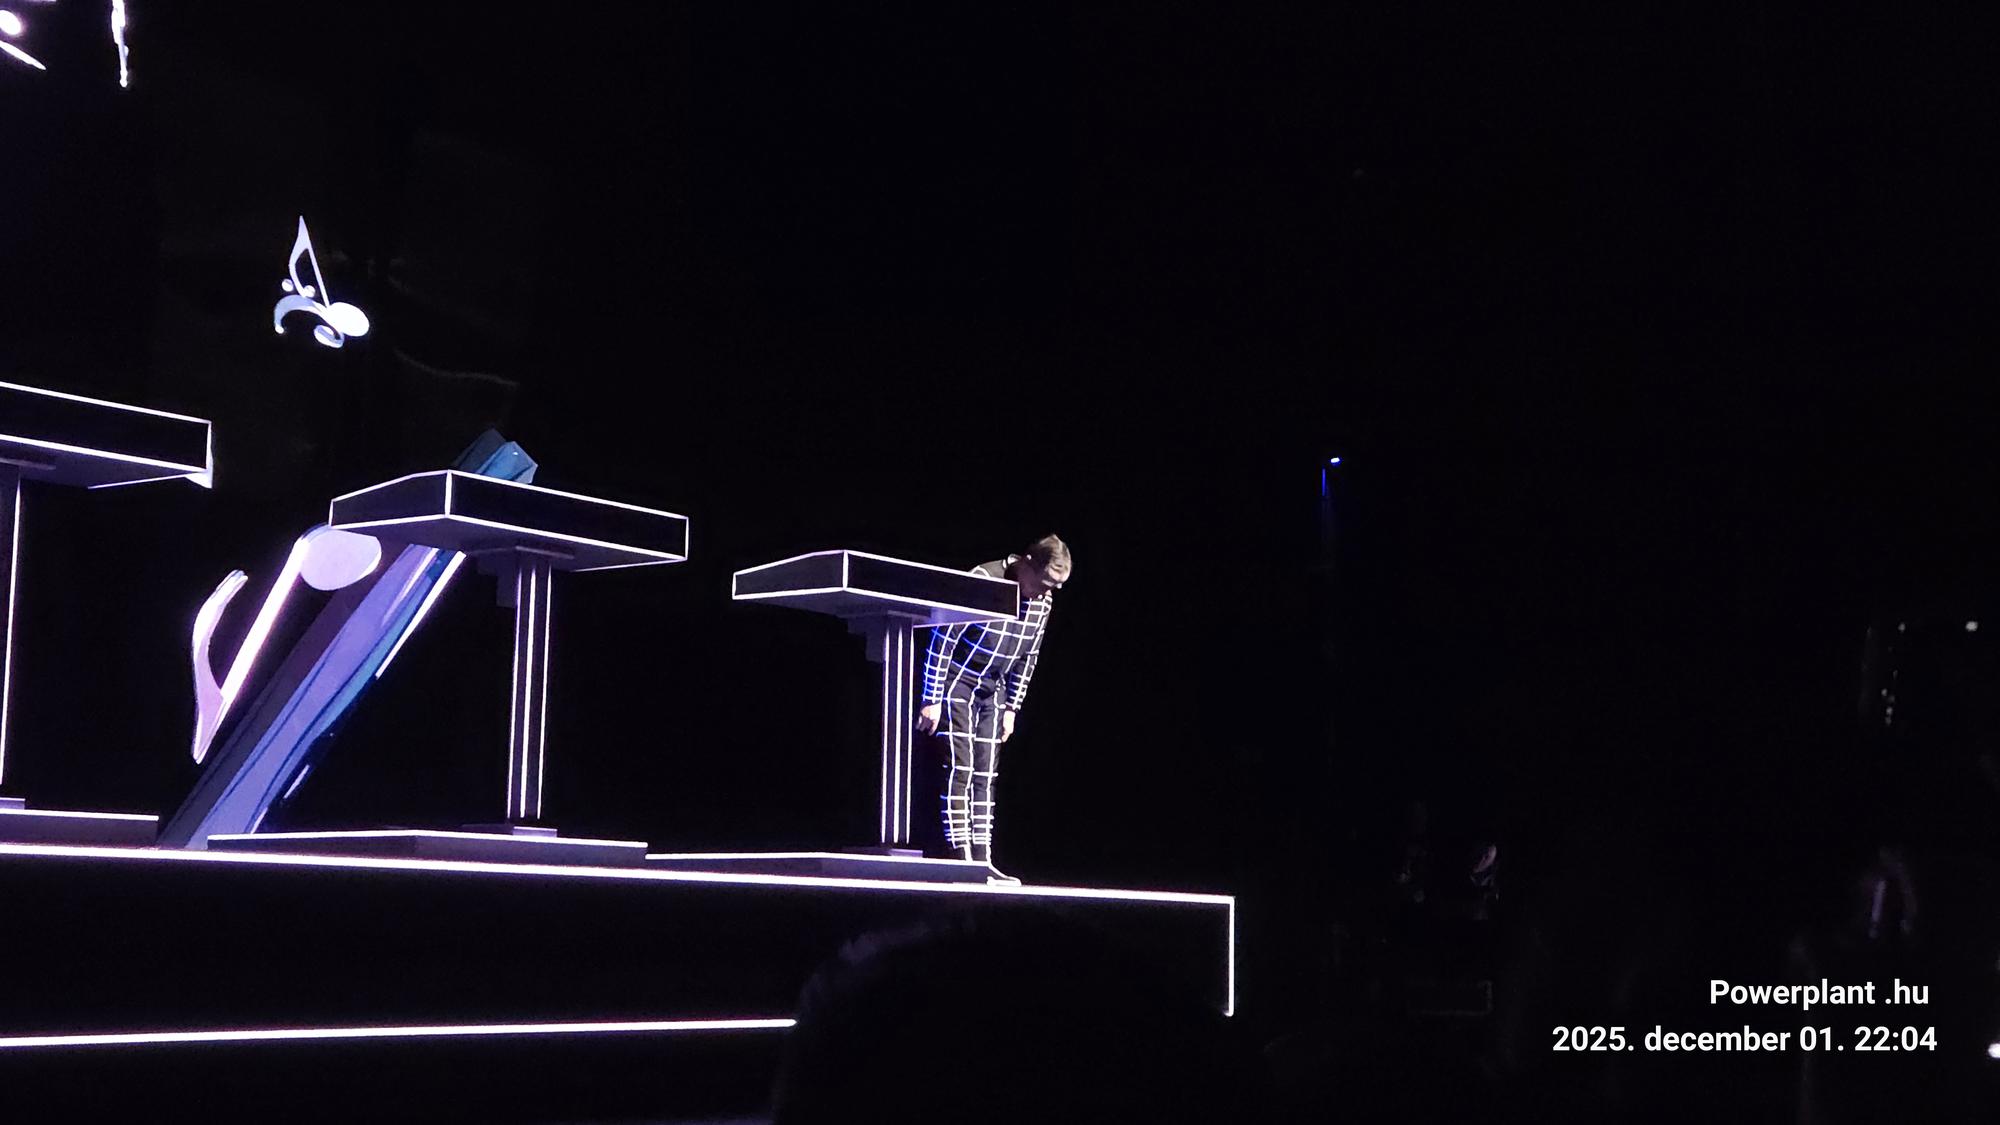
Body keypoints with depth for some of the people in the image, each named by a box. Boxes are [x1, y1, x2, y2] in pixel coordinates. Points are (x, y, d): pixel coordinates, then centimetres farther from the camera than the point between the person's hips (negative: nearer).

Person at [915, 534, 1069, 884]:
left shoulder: (1043, 602, -2)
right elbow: (942, 639, -20)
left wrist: (1011, 708, 11)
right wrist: (931, 699, -18)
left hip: (992, 688, 7)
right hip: (957, 681, -6)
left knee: (985, 775, 4)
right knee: (959, 768, -12)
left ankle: (982, 859, 4)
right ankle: (961, 858, -12)